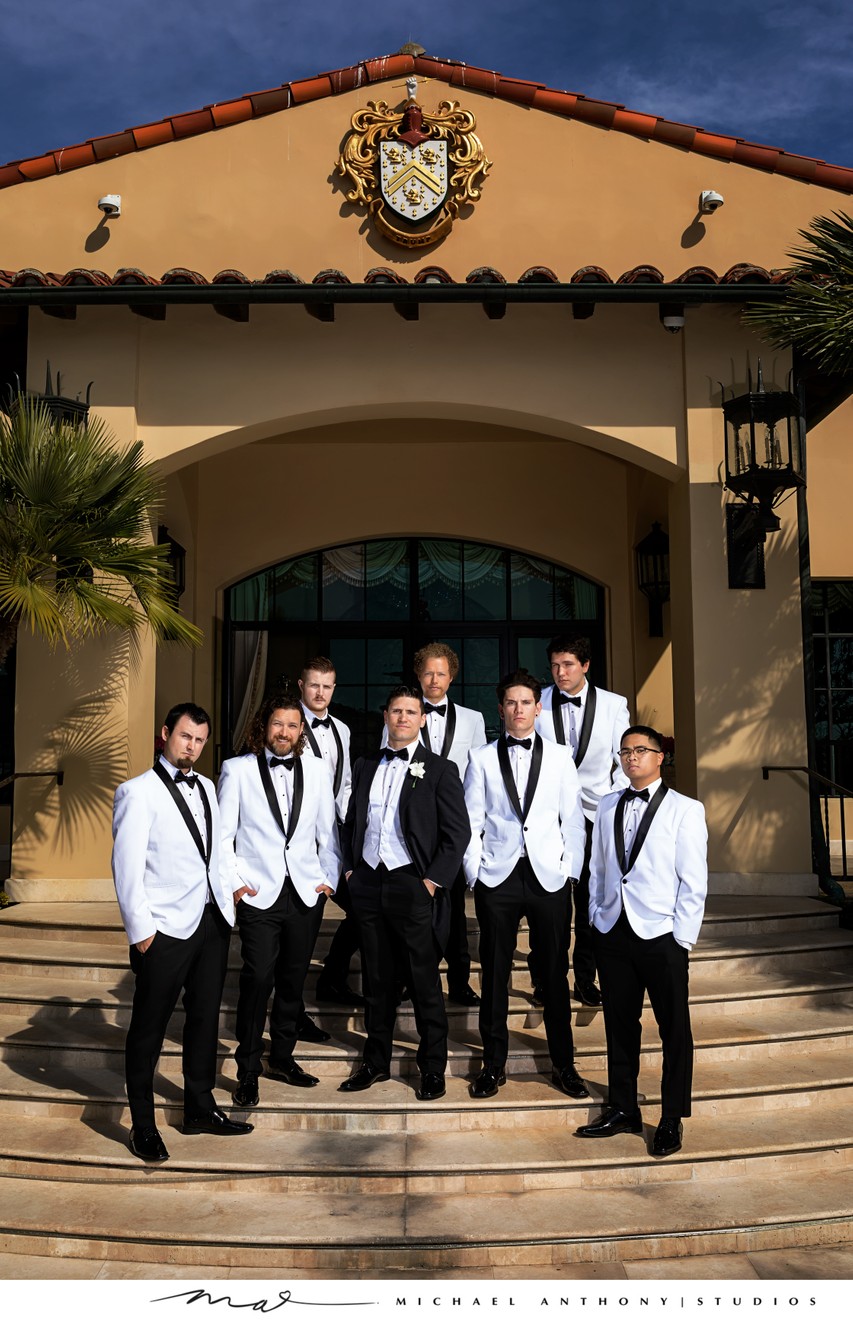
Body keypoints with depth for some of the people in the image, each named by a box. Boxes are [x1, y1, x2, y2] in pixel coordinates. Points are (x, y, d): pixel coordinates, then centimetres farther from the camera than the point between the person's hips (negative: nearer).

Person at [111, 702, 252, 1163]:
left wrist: (226, 904, 10)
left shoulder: (205, 788, 12)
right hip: (165, 931, -7)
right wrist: (140, 931, -13)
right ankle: (143, 1126, 21)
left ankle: (199, 1109, 31)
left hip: (211, 922, 7)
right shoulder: (137, 792, -9)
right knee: (149, 1029, 6)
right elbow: (127, 867, -12)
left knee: (205, 1018, 16)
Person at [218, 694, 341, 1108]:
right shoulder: (237, 770, -1)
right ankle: (248, 1070, 11)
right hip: (258, 893, -3)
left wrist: (329, 878, 5)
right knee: (258, 979, -6)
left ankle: (282, 1057, 29)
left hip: (307, 893, 3)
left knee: (294, 980, 11)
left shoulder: (316, 771, 6)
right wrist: (234, 882, -6)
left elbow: (328, 831, 11)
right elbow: (223, 834, 0)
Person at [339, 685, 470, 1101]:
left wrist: (434, 881, -10)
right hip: (367, 882, 4)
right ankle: (376, 1062, 26)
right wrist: (350, 869, 8)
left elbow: (458, 832, -5)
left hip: (411, 884, -4)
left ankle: (433, 1070, 14)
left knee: (425, 982, 2)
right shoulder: (365, 767, 12)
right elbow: (351, 822, 18)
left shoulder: (440, 770, -2)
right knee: (377, 979, 13)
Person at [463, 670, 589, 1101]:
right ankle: (493, 1065, 20)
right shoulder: (482, 759, 5)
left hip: (549, 877, 1)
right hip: (497, 876, 0)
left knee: (554, 972, 7)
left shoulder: (559, 758, 7)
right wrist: (475, 872, -2)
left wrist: (570, 871, 1)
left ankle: (563, 1064, 22)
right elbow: (471, 822, 4)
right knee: (494, 972, 6)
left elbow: (572, 821, 7)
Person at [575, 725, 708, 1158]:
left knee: (674, 1029, 6)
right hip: (613, 932, 4)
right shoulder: (607, 807, 10)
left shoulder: (685, 810, -3)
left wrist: (681, 939, -9)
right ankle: (622, 1109, 27)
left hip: (661, 936, -4)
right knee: (619, 1024, 13)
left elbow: (693, 881, -5)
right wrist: (596, 919, 7)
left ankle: (672, 1119, 21)